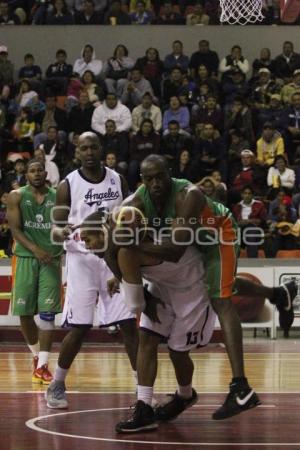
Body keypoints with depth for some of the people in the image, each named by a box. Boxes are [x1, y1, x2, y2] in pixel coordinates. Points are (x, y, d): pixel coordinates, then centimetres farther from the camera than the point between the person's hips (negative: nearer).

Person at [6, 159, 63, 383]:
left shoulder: (57, 197, 5)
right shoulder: (17, 197, 1)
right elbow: (15, 229, -6)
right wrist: (35, 249, -19)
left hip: (51, 259, 0)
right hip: (25, 258, 0)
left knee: (47, 312, -7)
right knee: (25, 312, 3)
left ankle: (42, 365, -5)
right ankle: (36, 355, 26)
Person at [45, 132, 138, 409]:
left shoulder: (117, 180, 5)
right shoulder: (68, 185, -4)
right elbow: (55, 230, -4)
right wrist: (63, 233, -27)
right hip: (82, 259, -3)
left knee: (129, 324, -2)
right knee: (78, 328, -4)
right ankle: (57, 386, 13)